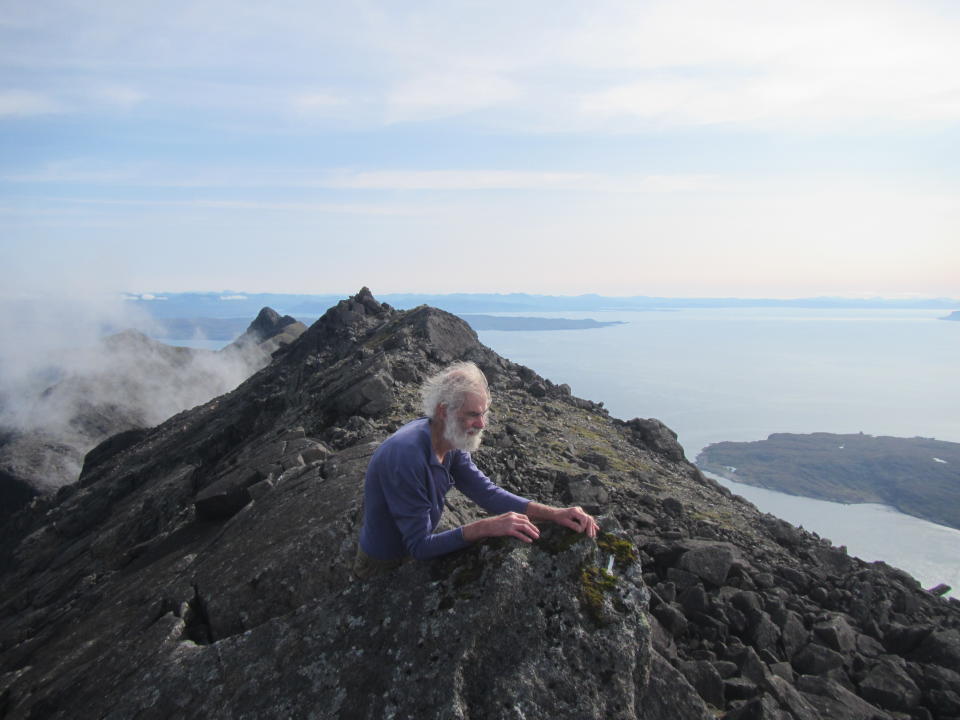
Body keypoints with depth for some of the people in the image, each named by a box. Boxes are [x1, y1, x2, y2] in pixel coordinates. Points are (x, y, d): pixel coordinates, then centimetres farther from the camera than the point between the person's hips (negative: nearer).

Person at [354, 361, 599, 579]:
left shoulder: (449, 442, -9)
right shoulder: (407, 456, -36)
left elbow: (487, 492, -10)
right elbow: (420, 545, -33)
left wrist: (554, 513, -20)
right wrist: (485, 527, -40)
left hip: (413, 550, 7)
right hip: (384, 566, -7)